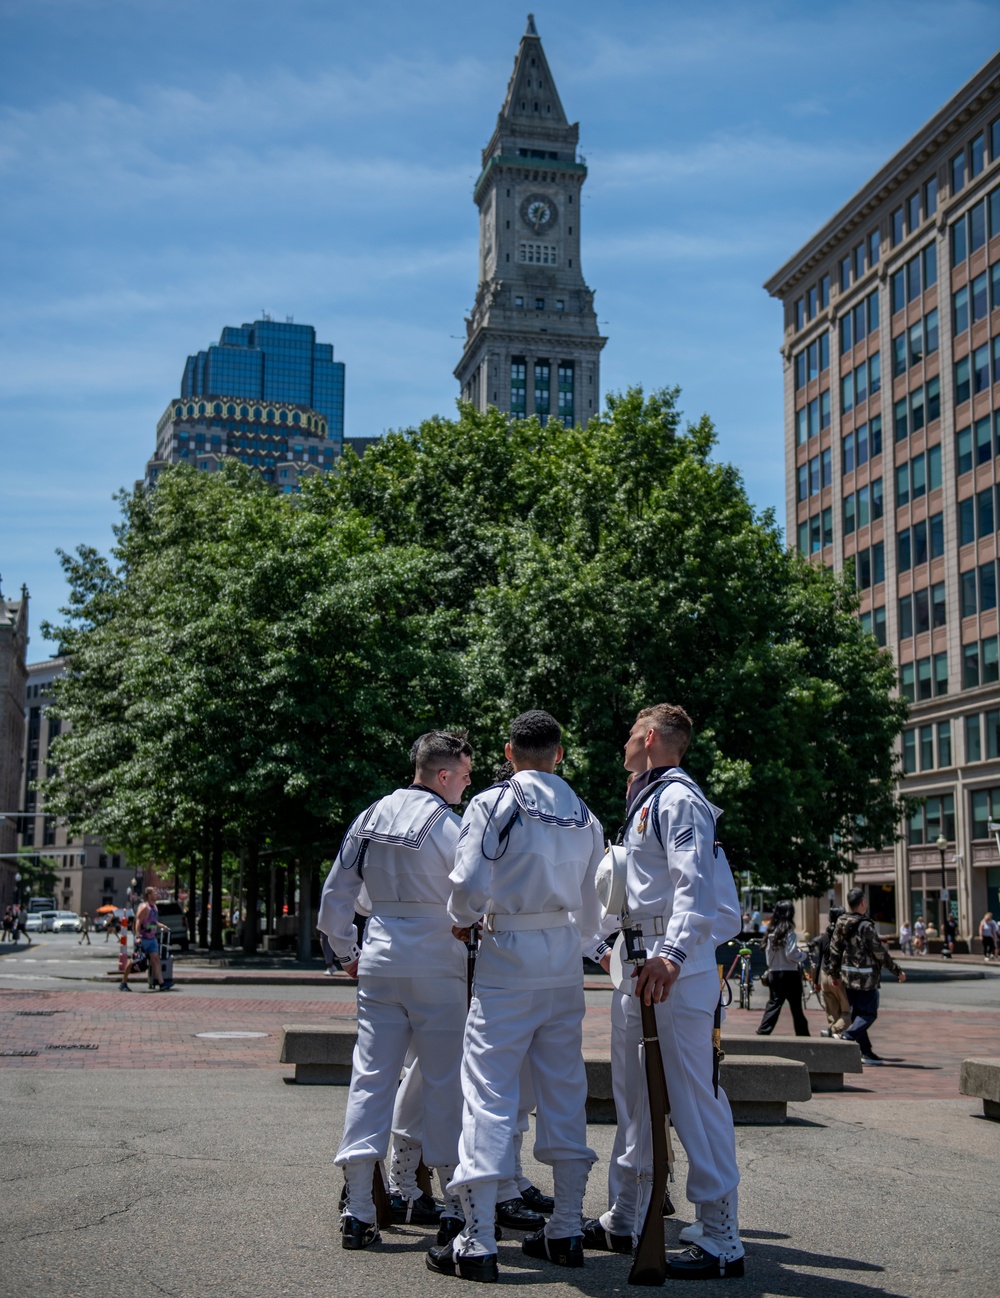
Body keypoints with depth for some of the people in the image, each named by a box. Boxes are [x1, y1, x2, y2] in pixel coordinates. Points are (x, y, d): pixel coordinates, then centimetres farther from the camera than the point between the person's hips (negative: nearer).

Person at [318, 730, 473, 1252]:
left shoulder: (370, 818, 9)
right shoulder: (447, 824, -8)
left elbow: (334, 895, 11)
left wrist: (345, 952, 20)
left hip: (378, 963, 5)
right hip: (435, 967, -5)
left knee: (371, 1076, 4)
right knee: (445, 1081, 5)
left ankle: (357, 1209, 2)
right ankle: (457, 1203, 14)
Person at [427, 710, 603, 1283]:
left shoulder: (492, 804, -6)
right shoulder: (584, 817, 8)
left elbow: (470, 884, -14)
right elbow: (592, 913, 11)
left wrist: (462, 920, 7)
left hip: (508, 959, -5)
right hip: (566, 962, 5)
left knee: (490, 1089, -4)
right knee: (565, 1090, 11)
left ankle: (477, 1243, -6)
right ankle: (567, 1231, 18)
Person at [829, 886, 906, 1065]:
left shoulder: (841, 924, 3)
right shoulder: (865, 926, -18)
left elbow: (834, 949, 9)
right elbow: (880, 953, -14)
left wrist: (834, 973, 21)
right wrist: (897, 971, -4)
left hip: (848, 975, 7)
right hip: (865, 978, -7)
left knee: (857, 1012, 14)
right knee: (869, 1013, 2)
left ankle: (865, 1051, 17)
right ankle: (847, 1037, -16)